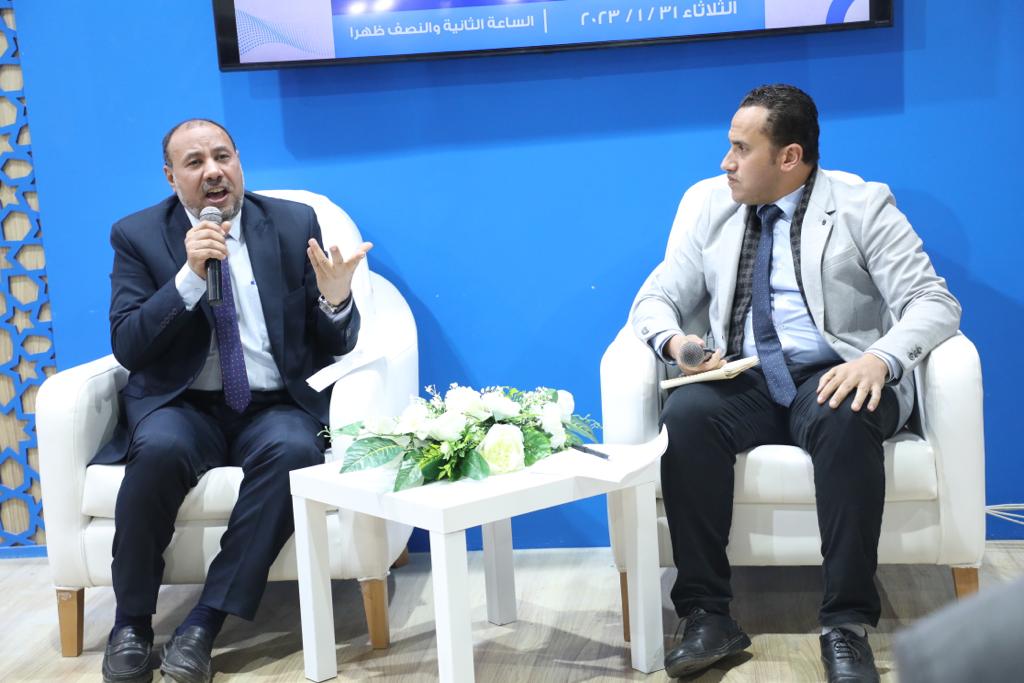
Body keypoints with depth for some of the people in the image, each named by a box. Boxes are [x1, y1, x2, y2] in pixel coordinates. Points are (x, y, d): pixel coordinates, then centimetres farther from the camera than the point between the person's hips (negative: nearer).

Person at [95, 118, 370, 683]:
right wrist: (189, 276, -19)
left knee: (293, 450, -33)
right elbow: (127, 346, -7)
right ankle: (131, 624, -15)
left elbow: (335, 345, 5)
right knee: (160, 448, -34)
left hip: (276, 407, 1)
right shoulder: (138, 235, 4)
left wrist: (335, 301, -19)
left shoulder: (294, 224, 6)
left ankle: (204, 624, -26)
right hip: (182, 406, 0)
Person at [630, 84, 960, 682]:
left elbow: (933, 302, -5)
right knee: (685, 415, -29)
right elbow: (655, 299, 15)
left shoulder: (862, 205, 3)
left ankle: (847, 624, -32)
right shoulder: (717, 210, 14)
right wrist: (674, 340, -11)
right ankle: (707, 615, -25)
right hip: (744, 382, 3)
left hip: (833, 379, -3)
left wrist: (881, 358, -26)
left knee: (845, 421, -37)